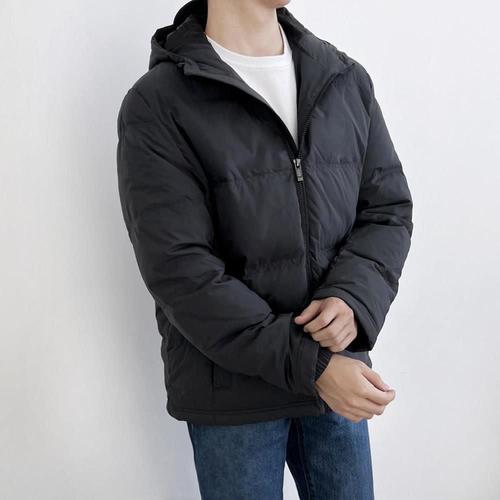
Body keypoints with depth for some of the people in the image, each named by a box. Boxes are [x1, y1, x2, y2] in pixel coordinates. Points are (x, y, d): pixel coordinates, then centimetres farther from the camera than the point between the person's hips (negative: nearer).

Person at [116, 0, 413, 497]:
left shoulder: (348, 81, 3)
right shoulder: (156, 105, -11)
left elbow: (389, 210, 5)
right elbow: (181, 272, -16)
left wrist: (354, 298, -16)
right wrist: (309, 364, -19)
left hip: (339, 367, 4)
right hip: (232, 389, -4)